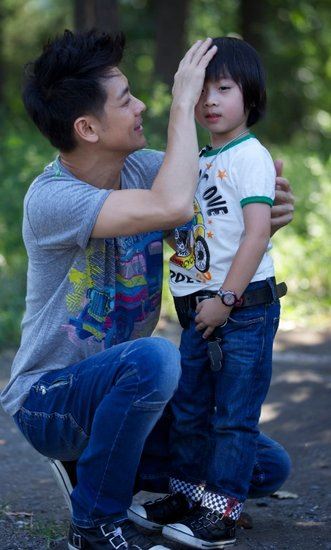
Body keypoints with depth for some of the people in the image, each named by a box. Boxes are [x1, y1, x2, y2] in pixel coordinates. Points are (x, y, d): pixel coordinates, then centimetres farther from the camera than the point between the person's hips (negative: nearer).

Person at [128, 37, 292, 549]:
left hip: (245, 308, -9)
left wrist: (226, 299, -20)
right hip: (200, 311, 9)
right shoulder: (201, 161, 14)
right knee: (189, 406, 15)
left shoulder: (251, 157, -11)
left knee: (234, 413, -2)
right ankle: (186, 494, 28)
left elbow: (257, 234, -18)